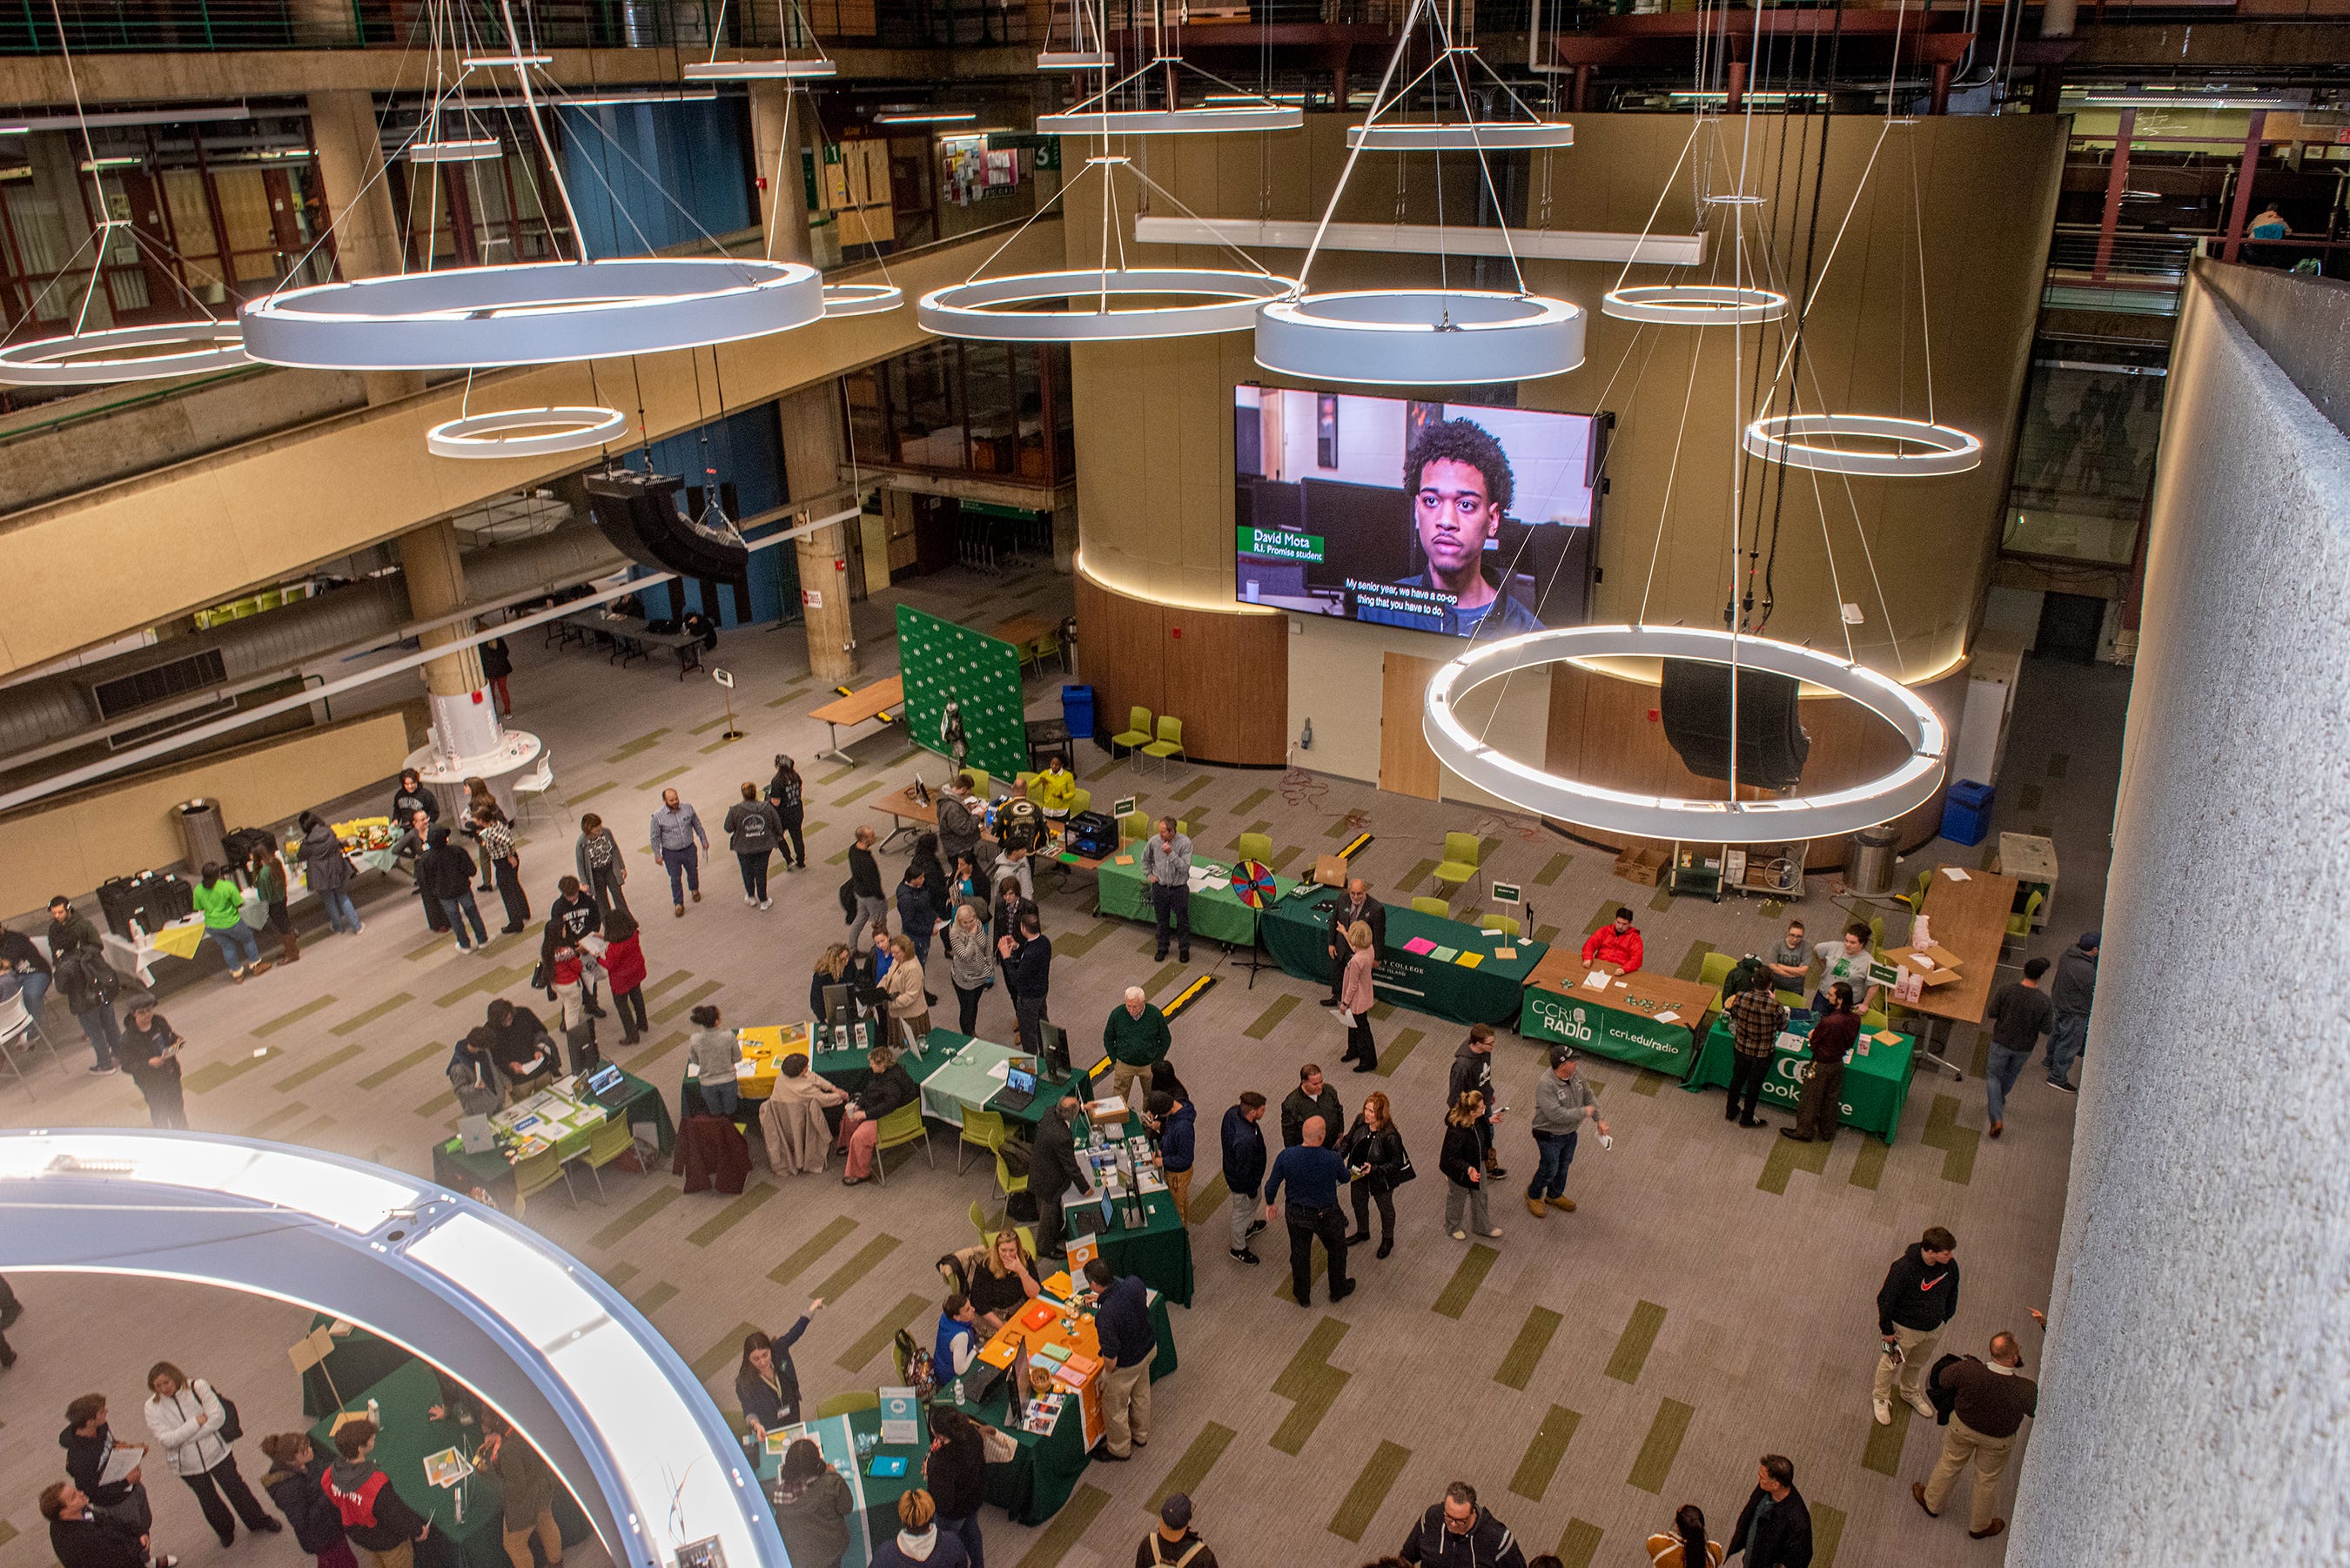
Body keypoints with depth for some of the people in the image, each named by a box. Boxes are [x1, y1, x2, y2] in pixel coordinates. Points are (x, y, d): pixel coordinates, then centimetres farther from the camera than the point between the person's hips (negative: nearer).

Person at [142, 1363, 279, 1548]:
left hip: (215, 1452, -1)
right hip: (188, 1465, 1)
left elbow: (218, 1417, -20)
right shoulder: (153, 1407, -12)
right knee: (208, 1500, 17)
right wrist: (197, 1422, -24)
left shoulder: (197, 1387, -16)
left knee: (236, 1488, 12)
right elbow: (166, 1440, -20)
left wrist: (184, 1439, -20)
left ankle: (260, 1521, 34)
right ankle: (225, 1529, 44)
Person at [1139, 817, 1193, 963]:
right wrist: (1149, 875, 4)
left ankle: (1184, 948, 35)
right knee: (1162, 920, 18)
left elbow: (1185, 868, -24)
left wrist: (1171, 853, -32)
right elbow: (1146, 859, 9)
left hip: (1179, 889, -2)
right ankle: (1162, 948, 39)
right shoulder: (1154, 841, -12)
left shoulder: (1185, 842, -20)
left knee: (1182, 921, 13)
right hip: (1160, 888, 2)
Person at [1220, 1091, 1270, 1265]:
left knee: (1254, 1201, 35)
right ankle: (1238, 1249, 44)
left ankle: (1250, 1226, 63)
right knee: (1242, 1211, 19)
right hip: (1242, 1182, -8)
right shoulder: (1246, 1139, -46)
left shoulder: (1233, 1112, -20)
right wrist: (1251, 1189, -12)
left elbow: (1224, 1138, 2)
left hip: (1232, 1170, 8)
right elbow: (1243, 1170, -31)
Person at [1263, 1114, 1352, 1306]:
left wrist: (1269, 1204, 11)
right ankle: (1338, 1291, 47)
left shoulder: (1285, 1156, -23)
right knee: (1337, 1251, 27)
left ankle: (1303, 1296, 45)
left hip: (1298, 1215, 2)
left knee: (1299, 1255, 25)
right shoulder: (1333, 1159, -28)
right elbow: (1344, 1178, -5)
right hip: (1326, 1216, -2)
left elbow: (1271, 1185, -11)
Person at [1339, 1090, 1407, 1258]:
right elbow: (1348, 1140, -2)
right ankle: (1363, 1233, 59)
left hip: (1380, 1181, -5)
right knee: (1359, 1204, 29)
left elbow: (1397, 1164, -25)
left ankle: (1387, 1239, 51)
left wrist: (1374, 1169, -33)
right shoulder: (1360, 1120, -19)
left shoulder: (1391, 1136, -35)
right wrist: (1339, 1156, -17)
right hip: (1358, 1175, 5)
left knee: (1385, 1208, 24)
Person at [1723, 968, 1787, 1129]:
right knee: (1754, 1084, 19)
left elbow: (1733, 1015, 0)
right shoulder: (1775, 1007, -29)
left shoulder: (1740, 998, -21)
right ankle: (1747, 1118, 37)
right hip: (1763, 1053, -3)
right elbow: (1783, 1026, -8)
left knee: (1737, 1078, 26)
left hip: (1741, 1048, 3)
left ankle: (1731, 1111, 44)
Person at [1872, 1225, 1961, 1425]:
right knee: (1892, 1362, 19)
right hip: (1905, 1329, -5)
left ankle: (1910, 1392, 57)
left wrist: (1946, 1316, 14)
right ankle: (1880, 1398, 44)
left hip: (1934, 1328, 5)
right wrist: (1886, 1329, -14)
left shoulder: (1950, 1265, -19)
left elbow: (1952, 1290, 3)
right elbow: (1886, 1298, -23)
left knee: (1918, 1363, 29)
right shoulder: (1904, 1268, -36)